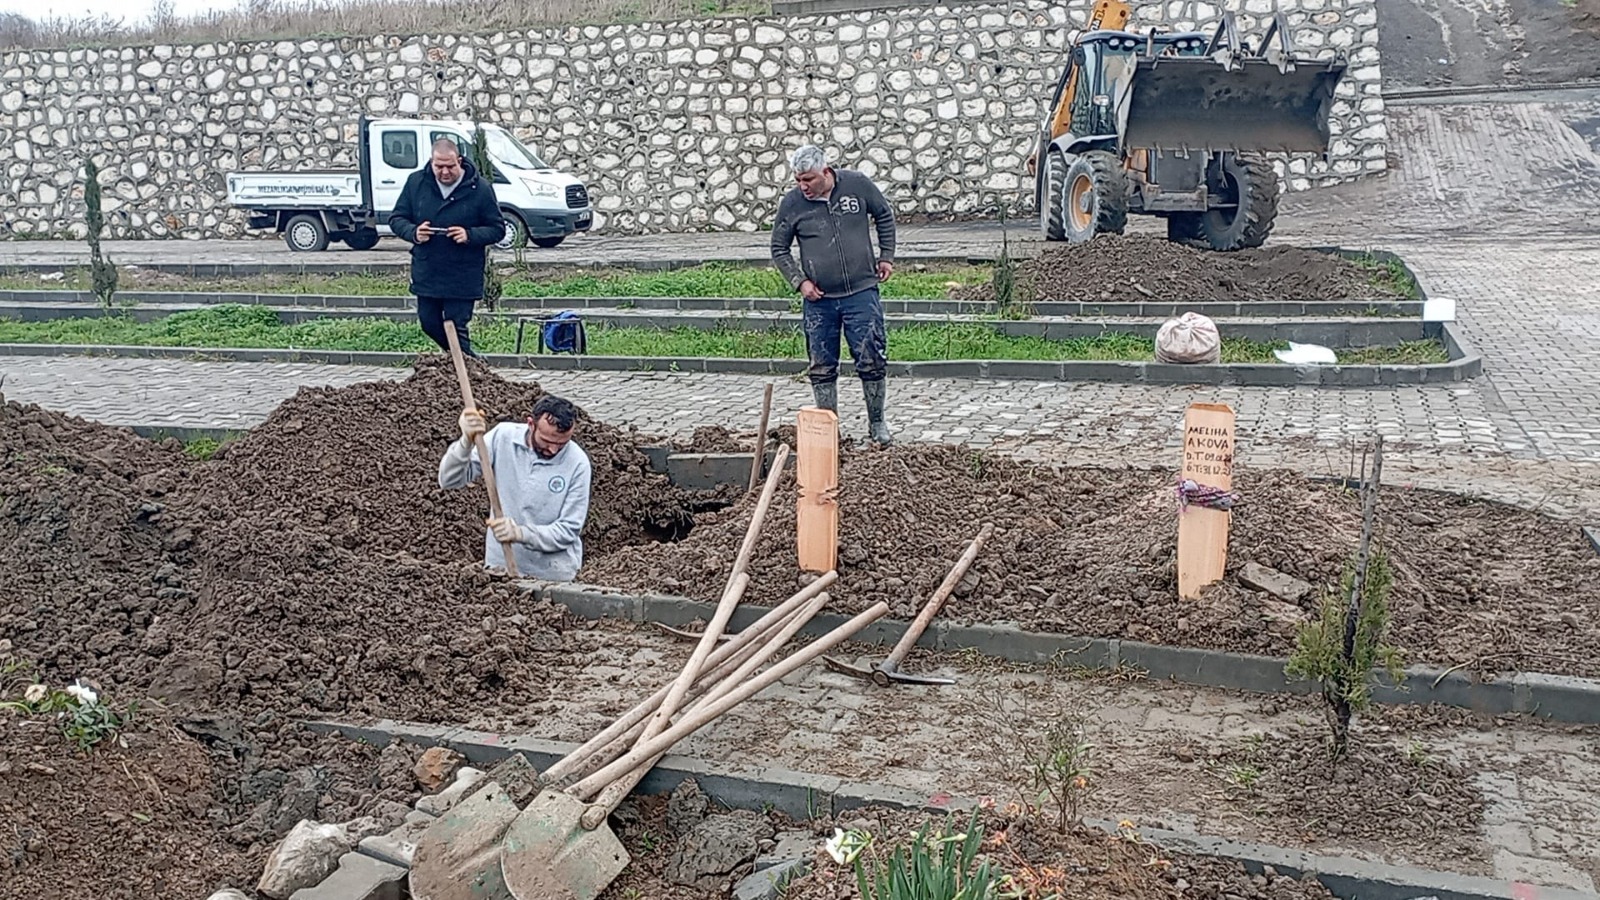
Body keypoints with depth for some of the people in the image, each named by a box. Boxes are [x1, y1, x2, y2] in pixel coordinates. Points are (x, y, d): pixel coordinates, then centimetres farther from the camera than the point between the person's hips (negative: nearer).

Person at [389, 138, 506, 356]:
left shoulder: (480, 188, -9)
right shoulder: (416, 182, -1)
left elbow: (497, 229, -4)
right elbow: (396, 219, 5)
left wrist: (470, 235, -23)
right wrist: (413, 232, -17)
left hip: (462, 278, -4)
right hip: (426, 272, 5)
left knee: (456, 330, -5)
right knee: (429, 323, 15)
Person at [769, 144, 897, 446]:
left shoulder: (858, 184, -5)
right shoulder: (791, 203, -5)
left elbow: (884, 216, 13)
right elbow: (779, 250, 7)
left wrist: (886, 257, 9)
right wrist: (799, 281, -5)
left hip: (862, 292, -1)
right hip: (819, 299, 1)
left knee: (872, 361, 1)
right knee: (822, 368, 6)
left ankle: (877, 422, 19)